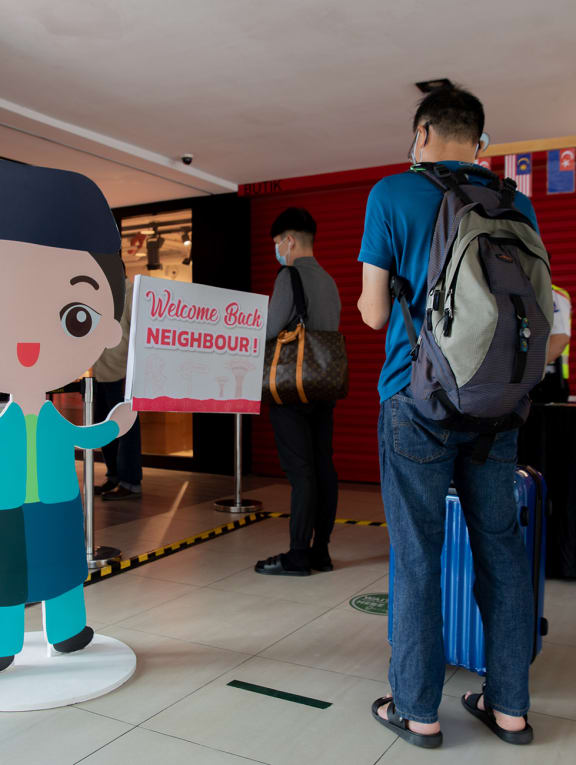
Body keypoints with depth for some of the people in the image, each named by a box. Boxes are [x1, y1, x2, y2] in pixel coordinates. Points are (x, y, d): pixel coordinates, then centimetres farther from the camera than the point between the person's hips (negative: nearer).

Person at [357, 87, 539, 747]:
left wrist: (366, 303, 17)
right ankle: (509, 706, 24)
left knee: (417, 555, 4)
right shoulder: (517, 204, 9)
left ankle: (418, 711, 16)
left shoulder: (392, 194, -3)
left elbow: (375, 313, -5)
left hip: (419, 400, -4)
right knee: (501, 547, 12)